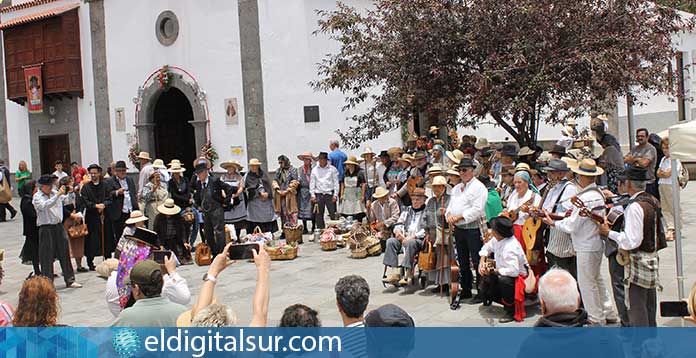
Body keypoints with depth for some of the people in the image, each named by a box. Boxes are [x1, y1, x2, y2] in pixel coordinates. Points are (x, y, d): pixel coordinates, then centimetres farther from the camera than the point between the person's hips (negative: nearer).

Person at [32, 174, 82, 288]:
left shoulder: (54, 193, 10)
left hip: (59, 226, 5)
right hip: (46, 229, -5)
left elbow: (67, 201, 18)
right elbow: (45, 205, -24)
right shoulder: (37, 197, -5)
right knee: (47, 257, 1)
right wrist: (58, 195, -28)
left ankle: (70, 280, 15)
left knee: (65, 253, 7)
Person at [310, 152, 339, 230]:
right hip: (319, 195, 2)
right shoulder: (315, 170, 10)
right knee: (319, 215, 4)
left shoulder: (332, 169, 3)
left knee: (333, 214, -5)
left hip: (330, 194, -2)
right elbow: (312, 183, 11)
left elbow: (336, 182, 3)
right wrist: (313, 195, 4)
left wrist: (335, 194, -4)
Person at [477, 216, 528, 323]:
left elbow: (514, 271, -40)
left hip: (518, 277, -9)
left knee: (503, 280, -39)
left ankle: (511, 311, -19)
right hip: (502, 274, 9)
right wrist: (482, 262, -2)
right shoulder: (497, 239, -5)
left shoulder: (510, 248, -32)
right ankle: (507, 302, 16)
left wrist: (494, 271, -28)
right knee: (483, 290, 0)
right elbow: (487, 248, 16)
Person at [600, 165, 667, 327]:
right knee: (650, 308, 19)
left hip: (638, 263, -9)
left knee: (637, 310, -1)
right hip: (653, 259, 9)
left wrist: (609, 233, -13)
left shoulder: (635, 206, -21)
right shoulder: (653, 201, 6)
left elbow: (632, 241, -25)